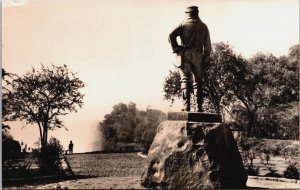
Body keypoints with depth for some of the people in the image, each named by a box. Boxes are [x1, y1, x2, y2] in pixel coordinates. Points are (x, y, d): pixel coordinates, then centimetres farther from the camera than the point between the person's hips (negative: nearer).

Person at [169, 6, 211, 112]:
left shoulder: (183, 25, 6)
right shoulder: (203, 26, 12)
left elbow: (171, 36, -9)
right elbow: (207, 45, 8)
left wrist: (176, 49, -1)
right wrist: (206, 60, 12)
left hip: (185, 55, -1)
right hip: (197, 56, 2)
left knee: (185, 80, 0)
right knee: (197, 81, 5)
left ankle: (186, 106, -8)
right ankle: (199, 107, 0)